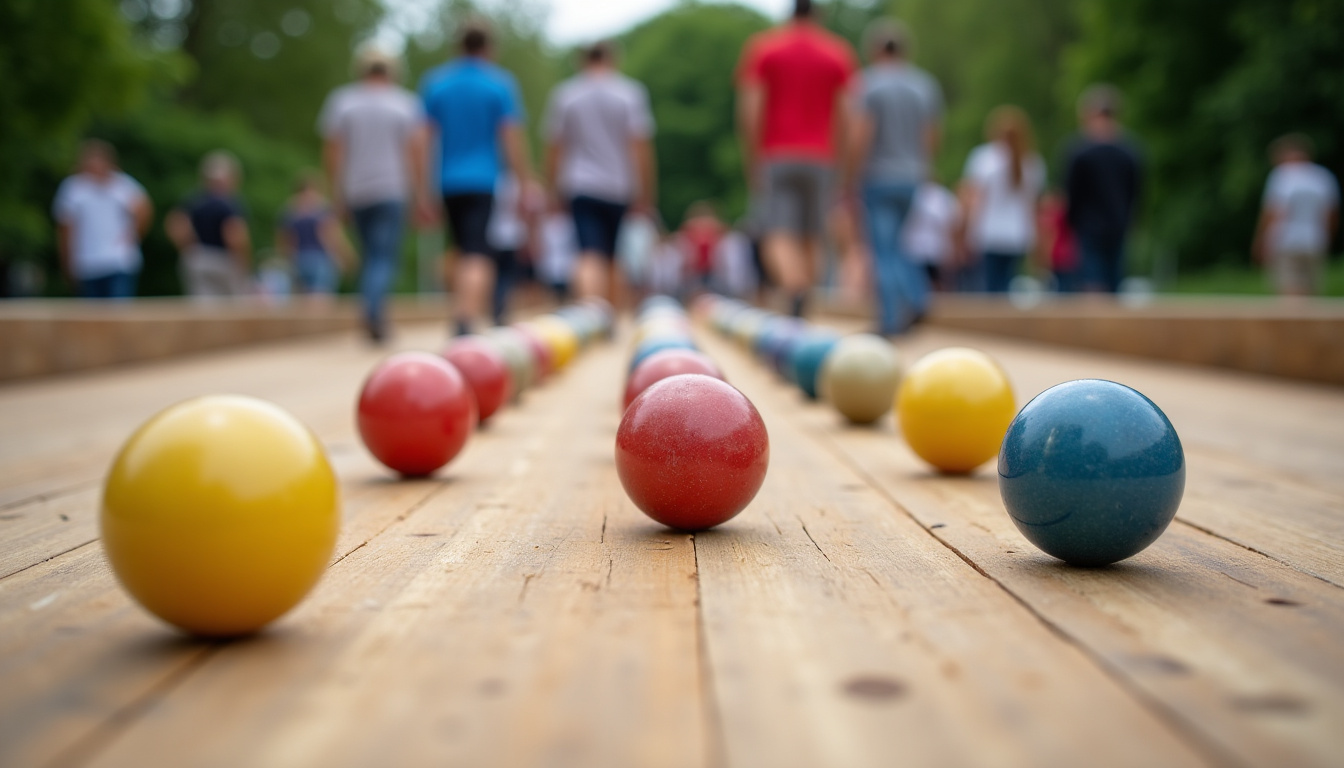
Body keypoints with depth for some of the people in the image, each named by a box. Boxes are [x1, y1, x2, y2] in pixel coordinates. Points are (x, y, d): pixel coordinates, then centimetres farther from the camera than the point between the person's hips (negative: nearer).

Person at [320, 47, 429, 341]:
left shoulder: (341, 99, 9)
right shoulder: (406, 102, 5)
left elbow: (332, 150, 4)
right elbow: (417, 151, -2)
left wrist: (337, 195, 7)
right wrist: (422, 196, -1)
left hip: (355, 192, 3)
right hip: (393, 189, -3)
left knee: (370, 256, 14)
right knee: (386, 256, -9)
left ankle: (375, 321, 14)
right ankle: (373, 307, -33)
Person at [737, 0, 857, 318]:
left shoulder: (761, 48, 4)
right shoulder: (838, 52, 8)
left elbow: (749, 111, -4)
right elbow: (844, 116, 2)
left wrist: (751, 161, 1)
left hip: (776, 158, -2)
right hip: (820, 159, 2)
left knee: (780, 237, -8)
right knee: (811, 238, 12)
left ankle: (796, 294, -35)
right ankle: (799, 311, 15)